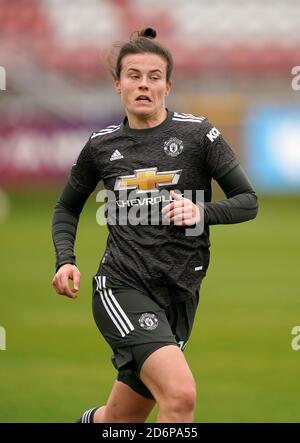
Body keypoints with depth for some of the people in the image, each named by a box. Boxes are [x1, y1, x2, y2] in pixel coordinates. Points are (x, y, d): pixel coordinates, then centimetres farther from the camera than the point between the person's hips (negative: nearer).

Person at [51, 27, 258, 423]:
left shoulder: (197, 134, 1)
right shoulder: (101, 146, 5)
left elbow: (248, 201, 2)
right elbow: (67, 208, 19)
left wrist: (202, 212, -17)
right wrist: (65, 261, 2)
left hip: (179, 295, 2)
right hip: (122, 287, -2)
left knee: (122, 419, 13)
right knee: (181, 395, -26)